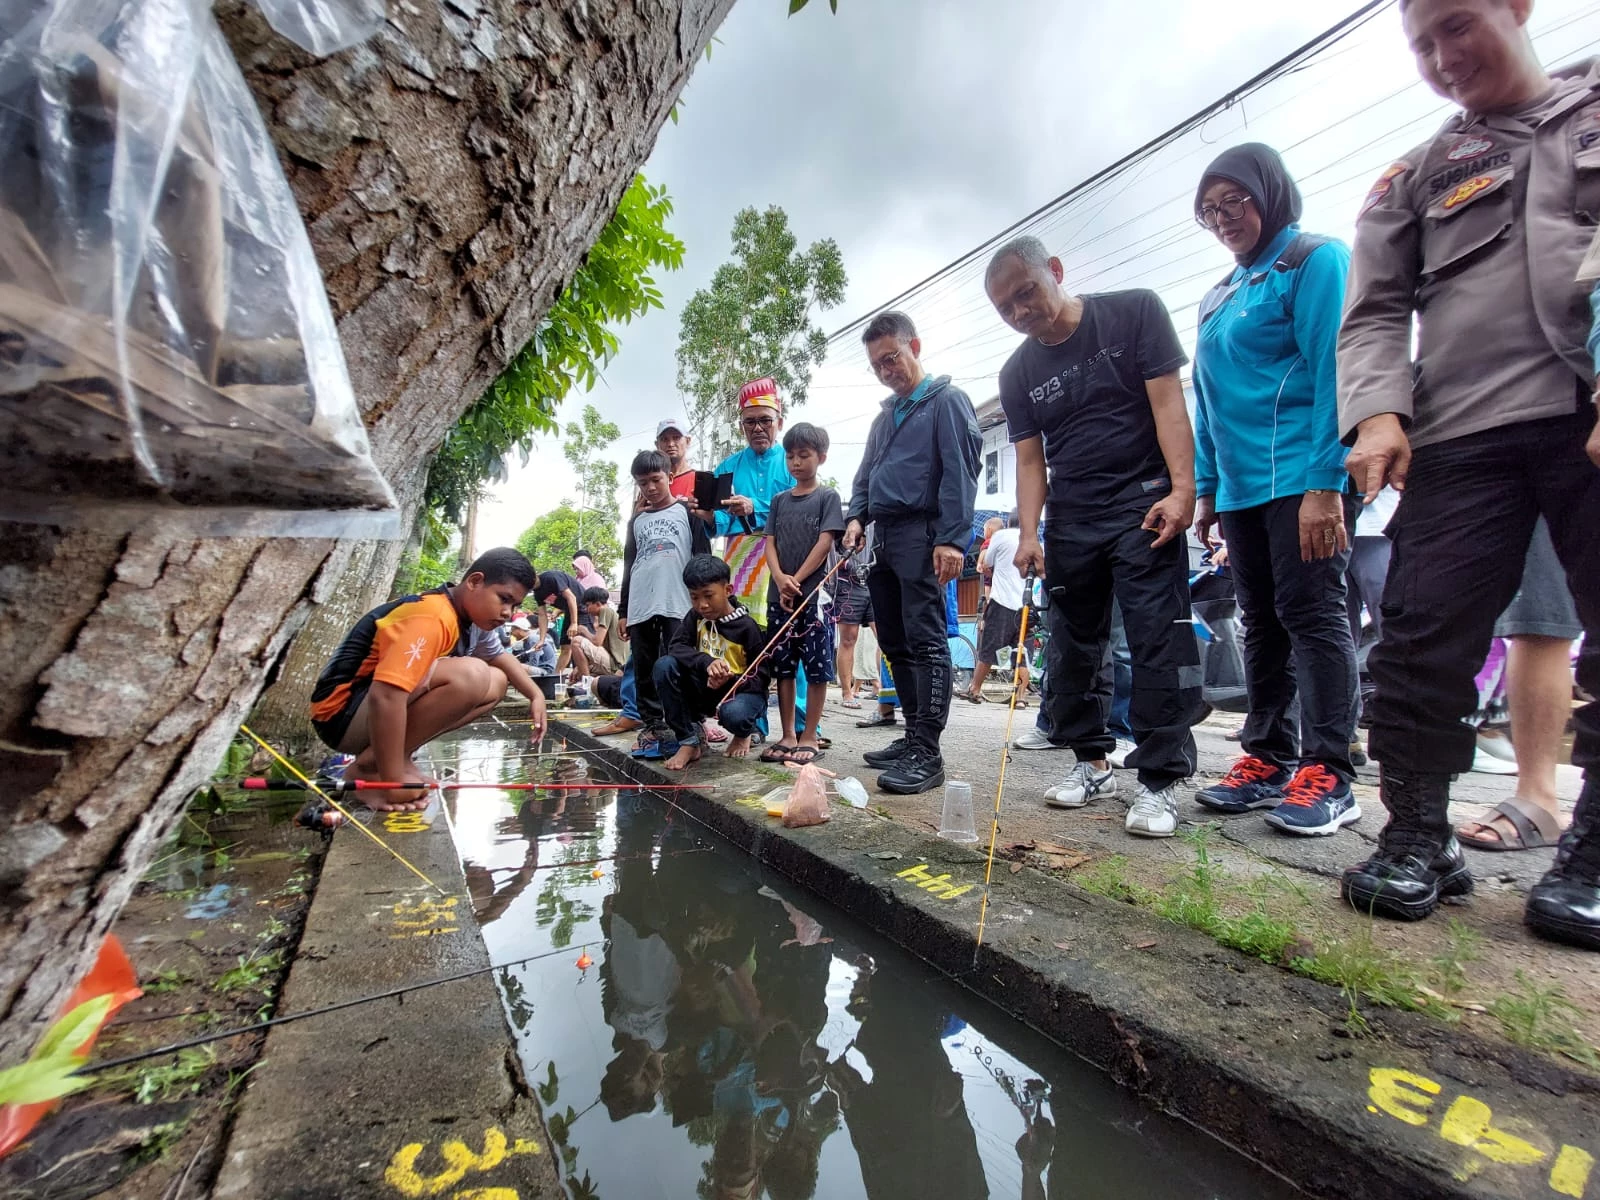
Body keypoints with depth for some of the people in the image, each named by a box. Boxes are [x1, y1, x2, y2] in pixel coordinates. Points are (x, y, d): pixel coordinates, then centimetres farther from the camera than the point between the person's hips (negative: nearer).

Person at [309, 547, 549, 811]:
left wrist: (536, 695, 5)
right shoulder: (433, 617, -27)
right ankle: (368, 768, -15)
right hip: (344, 713, -9)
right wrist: (393, 784, -31)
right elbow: (385, 697, -35)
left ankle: (396, 753, 1)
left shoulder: (475, 616, 3)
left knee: (496, 683, 4)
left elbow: (500, 656, 21)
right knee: (471, 676, -31)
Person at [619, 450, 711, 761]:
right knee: (645, 671, 6)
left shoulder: (687, 511, 7)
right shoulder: (637, 520, 19)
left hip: (678, 605, -4)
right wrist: (623, 610, 15)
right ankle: (652, 727, 14)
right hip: (640, 606, 4)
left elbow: (703, 558, 2)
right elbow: (628, 566, 19)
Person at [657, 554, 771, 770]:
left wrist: (729, 681, -31)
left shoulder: (747, 627, -14)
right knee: (664, 665, -22)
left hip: (740, 690, -4)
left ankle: (743, 733, 4)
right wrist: (706, 662, -36)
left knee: (733, 714, -40)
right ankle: (688, 742, -14)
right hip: (704, 690, 4)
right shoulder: (694, 617, -1)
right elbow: (676, 647, -17)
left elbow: (761, 677, -11)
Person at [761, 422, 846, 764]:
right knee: (783, 667, 7)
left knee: (817, 668, -1)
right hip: (778, 596, 5)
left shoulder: (827, 497, 2)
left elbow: (824, 543, -7)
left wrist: (796, 581, -12)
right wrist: (781, 580, -11)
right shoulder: (779, 500, 14)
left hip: (814, 594, -4)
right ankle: (788, 735, 16)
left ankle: (809, 737, 7)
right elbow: (769, 544, 7)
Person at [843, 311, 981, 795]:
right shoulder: (885, 415, 24)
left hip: (921, 534, -8)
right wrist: (856, 517, 7)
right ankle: (913, 737, 18)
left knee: (925, 642, -10)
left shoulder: (946, 400, 1)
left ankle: (927, 753, -7)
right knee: (895, 644, 8)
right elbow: (866, 474, 26)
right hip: (885, 538, 8)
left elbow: (960, 471, -10)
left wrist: (953, 538, -19)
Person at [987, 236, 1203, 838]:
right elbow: (1029, 458, 6)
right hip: (1069, 518, 4)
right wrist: (1029, 533, -6)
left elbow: (1168, 403, -6)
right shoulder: (1017, 373, 10)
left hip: (1143, 502, -4)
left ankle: (1159, 780, -1)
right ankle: (1092, 761, 20)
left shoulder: (1134, 312, 1)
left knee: (1158, 638, -10)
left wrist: (1181, 490, -17)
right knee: (1074, 644, 6)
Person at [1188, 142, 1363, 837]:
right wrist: (1205, 488, 14)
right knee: (1262, 623, 7)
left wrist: (1324, 484, -19)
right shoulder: (1217, 299, 22)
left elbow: (1333, 374, -11)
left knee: (1311, 615, -7)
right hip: (1239, 485, 7)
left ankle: (1327, 774, 1)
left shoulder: (1316, 260, 1)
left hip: (1302, 476, -7)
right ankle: (1267, 758, 15)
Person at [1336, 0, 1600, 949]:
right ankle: (1418, 838, 6)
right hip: (1460, 433, 1)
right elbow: (1375, 312, 10)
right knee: (1426, 635, -6)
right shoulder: (1415, 178, 21)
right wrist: (1378, 412, -10)